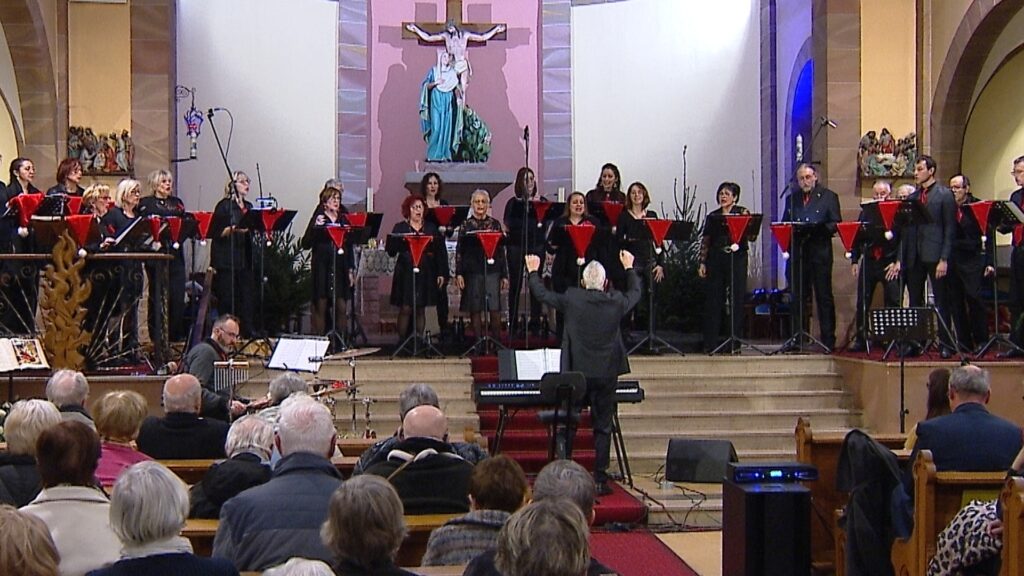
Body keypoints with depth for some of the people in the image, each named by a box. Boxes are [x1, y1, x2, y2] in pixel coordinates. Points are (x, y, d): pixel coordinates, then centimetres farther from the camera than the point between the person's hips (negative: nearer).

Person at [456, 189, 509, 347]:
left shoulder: (495, 224, 9)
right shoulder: (466, 225, 6)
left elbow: (501, 250, 9)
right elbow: (459, 251, 3)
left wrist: (504, 275, 5)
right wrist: (459, 273, -5)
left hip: (492, 270, 0)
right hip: (472, 270, 0)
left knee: (495, 307, -5)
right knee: (475, 308, 1)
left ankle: (497, 340, 3)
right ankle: (478, 341, 9)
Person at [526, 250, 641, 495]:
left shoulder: (571, 299, -8)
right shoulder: (616, 302, -4)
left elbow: (543, 294, 6)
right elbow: (635, 293, 18)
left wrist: (533, 272, 23)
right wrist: (629, 268, 34)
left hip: (576, 373, -1)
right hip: (606, 374, 1)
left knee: (568, 426, 9)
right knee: (603, 428, 6)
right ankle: (600, 480, 6)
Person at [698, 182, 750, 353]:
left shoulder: (743, 213, 6)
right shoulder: (712, 216, 13)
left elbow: (748, 232, -7)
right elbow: (705, 241, 12)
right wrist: (702, 262, 4)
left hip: (737, 259, -2)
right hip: (715, 260, 2)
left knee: (736, 299, -2)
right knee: (713, 300, 1)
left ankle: (735, 342, 4)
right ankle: (711, 342, 5)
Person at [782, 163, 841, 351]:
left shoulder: (828, 197, 5)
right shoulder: (792, 198, 17)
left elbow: (835, 224, -2)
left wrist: (819, 229, -18)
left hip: (820, 252, -3)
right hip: (797, 252, 3)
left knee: (824, 297, -1)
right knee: (798, 298, 4)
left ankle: (828, 340, 2)